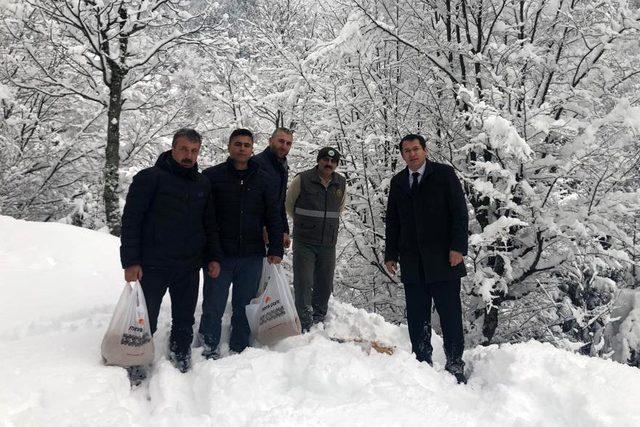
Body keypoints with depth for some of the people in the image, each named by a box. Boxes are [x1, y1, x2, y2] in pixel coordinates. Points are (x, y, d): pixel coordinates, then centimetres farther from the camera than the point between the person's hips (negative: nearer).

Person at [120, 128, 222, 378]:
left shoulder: (202, 184, 11)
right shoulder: (149, 178, -5)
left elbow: (210, 224, 17)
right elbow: (130, 220, -8)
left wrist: (214, 257, 10)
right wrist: (130, 261, -13)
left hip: (189, 268, 5)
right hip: (152, 266, -4)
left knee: (184, 322, 13)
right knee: (145, 322, 3)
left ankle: (181, 363, 29)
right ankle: (137, 367, 21)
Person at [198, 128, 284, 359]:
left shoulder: (263, 180, 8)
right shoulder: (212, 176, 1)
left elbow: (273, 217, 9)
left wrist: (276, 249, 2)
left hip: (252, 256, 2)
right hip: (219, 254, -2)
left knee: (245, 306, 10)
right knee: (213, 306, 4)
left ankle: (239, 349, 24)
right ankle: (209, 346, 22)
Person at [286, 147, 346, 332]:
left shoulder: (341, 184, 5)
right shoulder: (302, 180, -7)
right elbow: (288, 204, 8)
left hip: (329, 244, 4)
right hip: (304, 242, -4)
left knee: (325, 285, 10)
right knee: (303, 283, -7)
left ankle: (319, 320, 26)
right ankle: (304, 327, 0)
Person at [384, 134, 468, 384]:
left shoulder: (444, 174, 3)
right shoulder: (397, 182, 15)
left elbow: (460, 212, -2)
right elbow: (392, 221, 16)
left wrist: (458, 247, -11)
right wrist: (391, 254, 9)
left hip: (443, 259, -4)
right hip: (412, 263, 4)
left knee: (450, 315, 0)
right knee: (417, 318, 6)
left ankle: (455, 367, 9)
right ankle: (422, 364, 15)